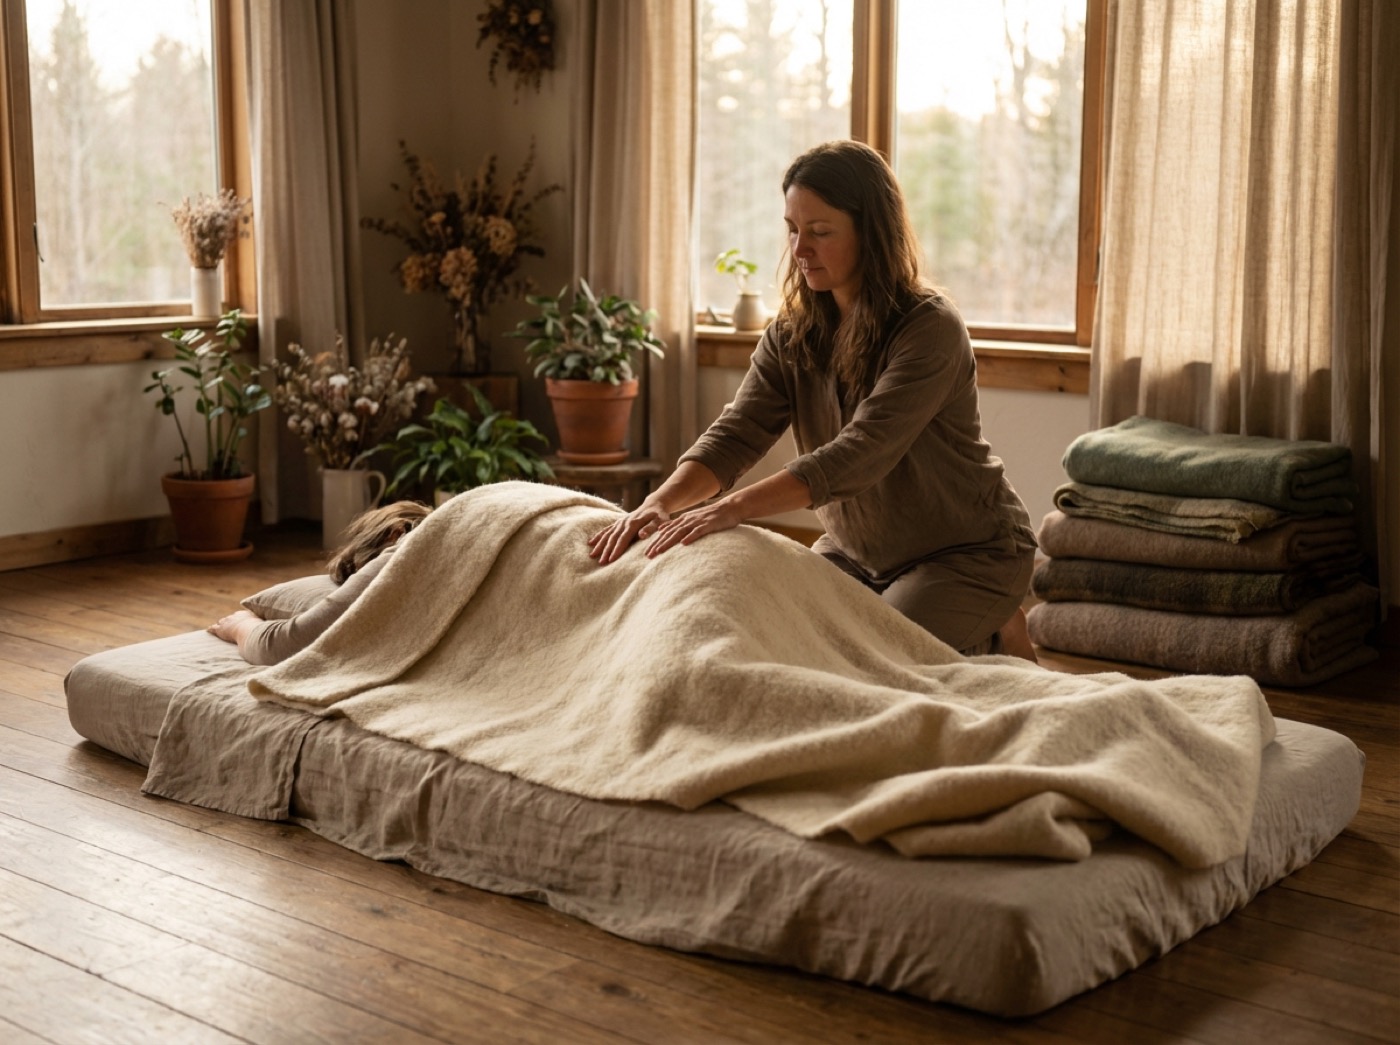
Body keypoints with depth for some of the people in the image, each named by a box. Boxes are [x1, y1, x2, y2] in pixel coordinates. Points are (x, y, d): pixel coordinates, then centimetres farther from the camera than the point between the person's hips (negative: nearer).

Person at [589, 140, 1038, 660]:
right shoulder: (792, 333, -4)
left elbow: (860, 454, -37)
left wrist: (734, 508, -47)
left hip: (968, 552, -7)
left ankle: (993, 641, 8)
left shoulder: (931, 328, -25)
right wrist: (661, 502, -36)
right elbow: (734, 435, -15)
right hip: (858, 553, 7)